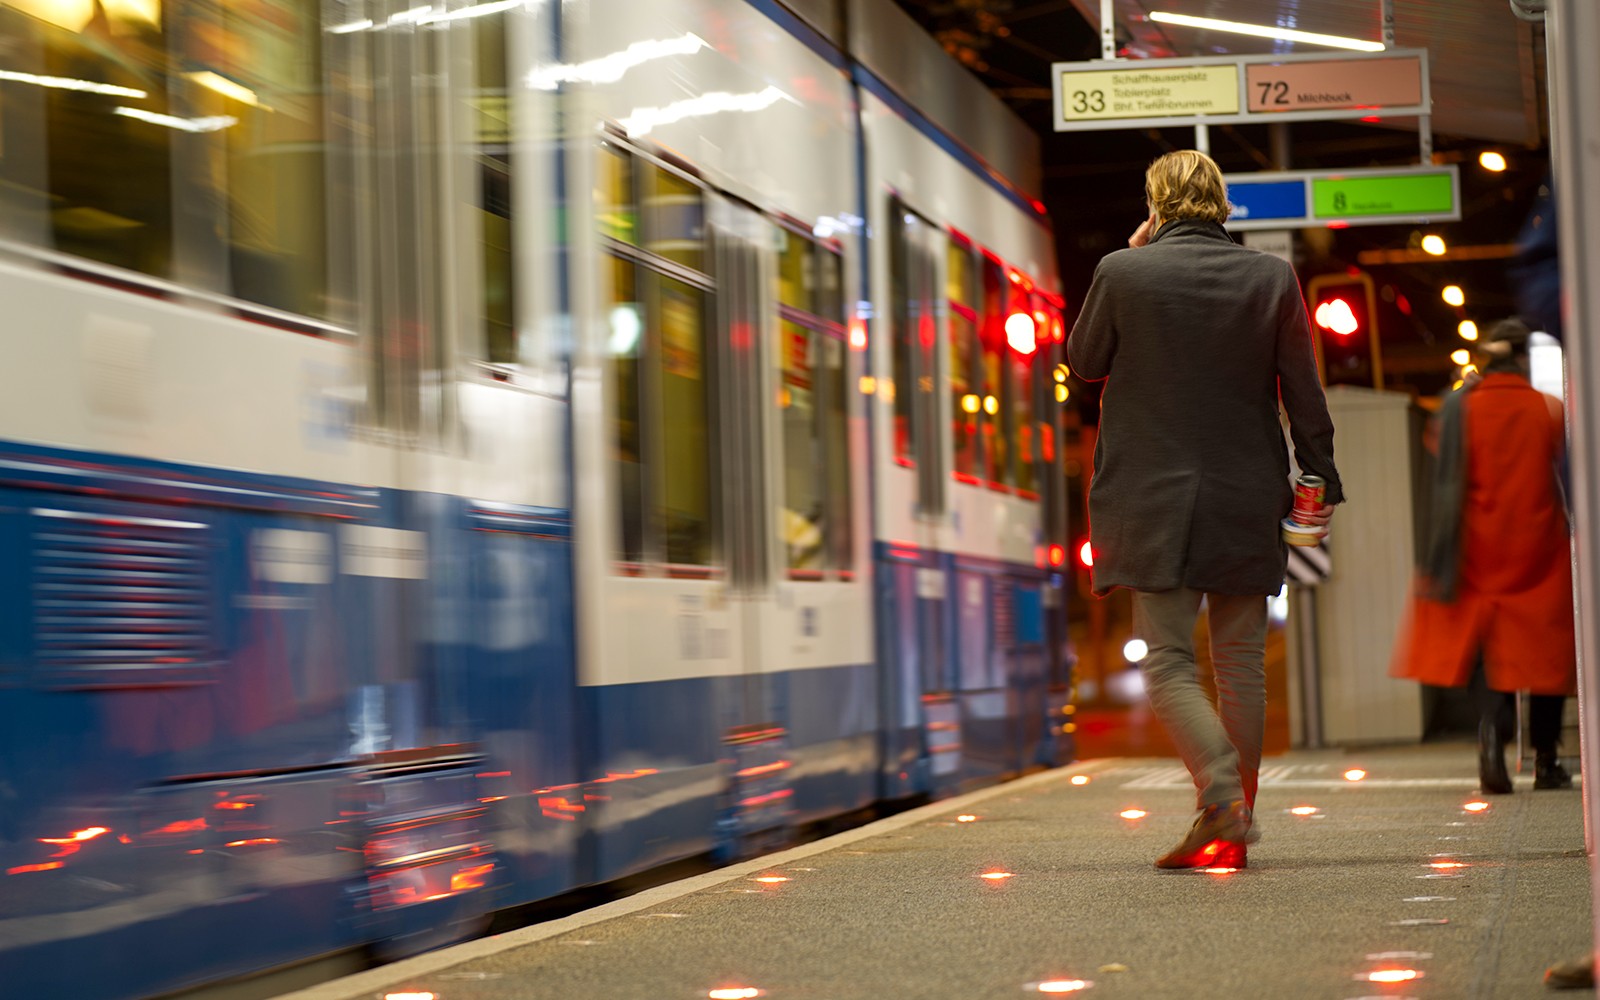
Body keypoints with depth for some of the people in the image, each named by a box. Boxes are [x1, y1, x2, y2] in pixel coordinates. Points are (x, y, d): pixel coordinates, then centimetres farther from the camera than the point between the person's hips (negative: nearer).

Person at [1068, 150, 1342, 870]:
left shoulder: (1123, 273, -6)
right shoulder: (1272, 277, 1)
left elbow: (1083, 362, 8)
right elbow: (1303, 390, 4)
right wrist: (1321, 478, 12)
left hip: (1155, 500, -3)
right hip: (1246, 501, 3)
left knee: (1167, 661, -1)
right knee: (1241, 662, 11)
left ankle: (1222, 800, -21)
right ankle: (1237, 822, 15)